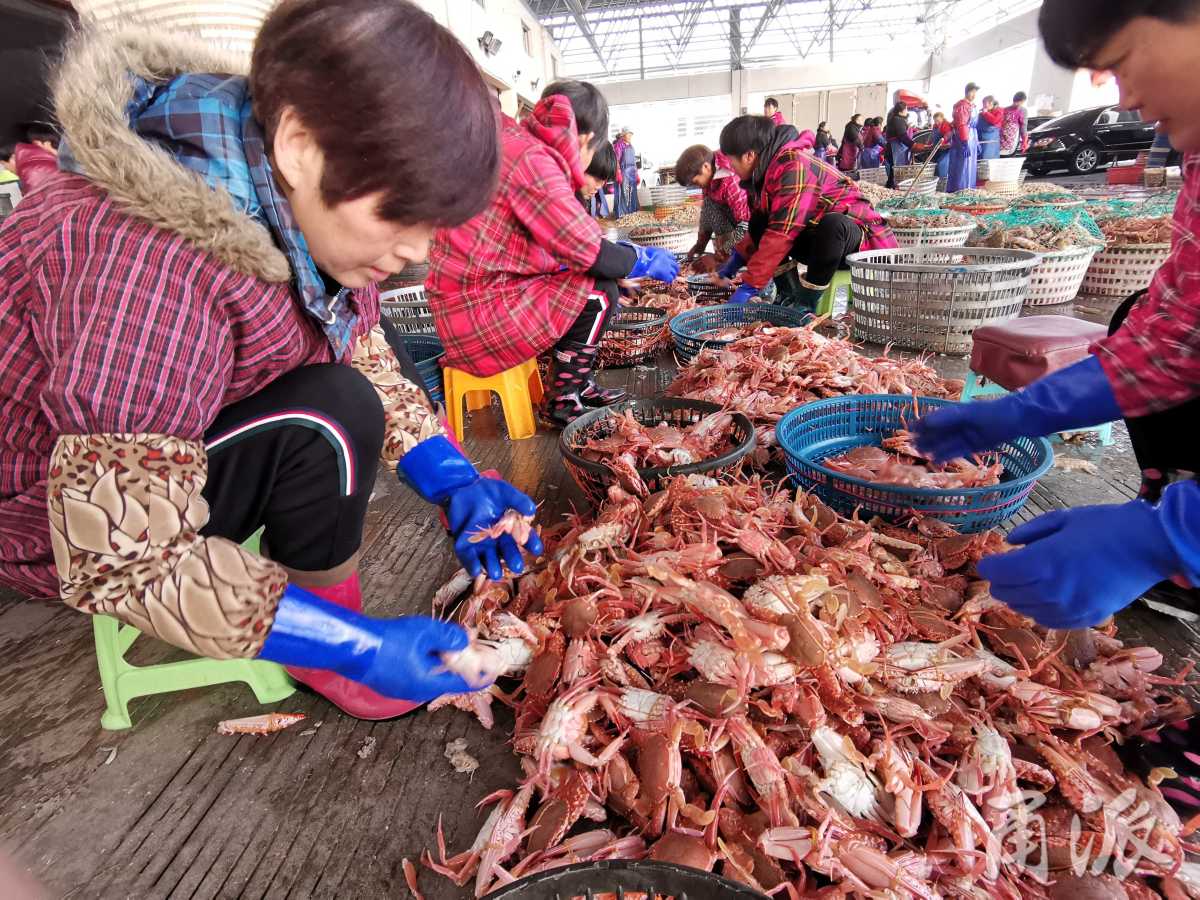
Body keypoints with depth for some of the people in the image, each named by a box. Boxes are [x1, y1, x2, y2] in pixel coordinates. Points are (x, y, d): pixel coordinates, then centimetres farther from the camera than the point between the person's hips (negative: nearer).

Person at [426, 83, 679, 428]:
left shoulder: (515, 141, 13)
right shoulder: (532, 159, -17)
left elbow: (566, 243, 17)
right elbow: (589, 252, -19)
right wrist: (645, 259, -3)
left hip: (474, 293, 10)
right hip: (478, 309, -10)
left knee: (594, 279, 16)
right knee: (599, 293, -11)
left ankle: (581, 384, 18)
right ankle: (563, 402, 0)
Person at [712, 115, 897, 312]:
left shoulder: (794, 166, -24)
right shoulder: (766, 171, 3)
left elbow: (782, 233, -31)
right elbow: (762, 228, 14)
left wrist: (750, 286, -31)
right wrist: (737, 259, 8)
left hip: (864, 239, -8)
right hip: (819, 235, 8)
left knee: (831, 223, -39)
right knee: (759, 223, -3)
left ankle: (806, 302, -21)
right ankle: (789, 293, -7)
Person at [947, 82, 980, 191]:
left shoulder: (972, 105, 16)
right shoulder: (961, 105, -13)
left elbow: (974, 125, 19)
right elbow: (961, 125, -21)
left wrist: (977, 142, 17)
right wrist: (965, 143, -27)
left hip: (971, 138, 10)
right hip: (962, 139, -10)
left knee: (971, 167, 12)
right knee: (962, 167, -9)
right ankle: (958, 192, -6)